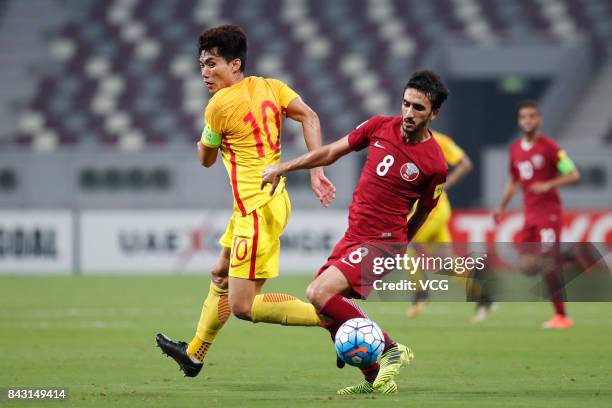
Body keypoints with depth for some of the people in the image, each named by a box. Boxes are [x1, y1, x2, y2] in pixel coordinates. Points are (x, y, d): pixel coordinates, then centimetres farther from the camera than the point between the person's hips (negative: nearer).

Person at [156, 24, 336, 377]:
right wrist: (316, 172, -7)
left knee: (242, 306, -10)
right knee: (221, 276, 26)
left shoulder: (220, 104, -11)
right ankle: (194, 355, 43)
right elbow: (310, 117, -5)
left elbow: (206, 159, 3)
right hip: (275, 199, 10)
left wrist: (202, 139, 26)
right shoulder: (270, 87, 8)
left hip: (257, 208, -10)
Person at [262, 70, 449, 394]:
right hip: (352, 235, 7)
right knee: (322, 306, 4)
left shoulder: (434, 163, -13)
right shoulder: (380, 127, 0)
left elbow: (421, 214, 3)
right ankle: (374, 378, 13)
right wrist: (282, 168, 13)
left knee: (320, 294, -23)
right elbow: (332, 152, 13)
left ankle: (391, 351, -13)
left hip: (381, 242, -7)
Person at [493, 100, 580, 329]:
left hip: (549, 211, -7)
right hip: (529, 213, 7)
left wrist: (548, 185, -23)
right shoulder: (515, 149, 12)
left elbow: (573, 175, -11)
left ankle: (561, 316, -11)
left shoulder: (549, 147, -9)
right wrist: (501, 206, 16)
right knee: (527, 265, 1)